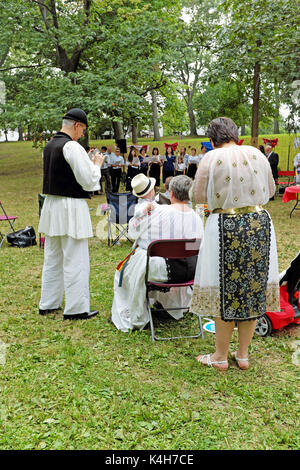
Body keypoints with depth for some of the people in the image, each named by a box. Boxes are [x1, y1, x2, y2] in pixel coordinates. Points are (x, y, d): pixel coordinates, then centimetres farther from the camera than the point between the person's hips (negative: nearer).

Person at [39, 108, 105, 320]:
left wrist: (88, 162, 18)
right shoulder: (73, 147, -15)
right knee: (75, 260, -1)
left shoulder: (49, 146, 11)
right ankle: (76, 309, 7)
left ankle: (48, 304, 27)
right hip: (71, 209, -9)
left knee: (52, 258, 17)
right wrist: (97, 164, 2)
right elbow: (89, 182, -15)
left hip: (51, 206, 9)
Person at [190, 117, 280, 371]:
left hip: (226, 227, -4)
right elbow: (270, 191, 14)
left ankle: (220, 357, 18)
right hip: (259, 224, 4)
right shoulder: (257, 154, 4)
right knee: (253, 287, 12)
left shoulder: (212, 158, -7)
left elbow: (198, 196, -3)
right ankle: (243, 354, 24)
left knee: (226, 290, 6)